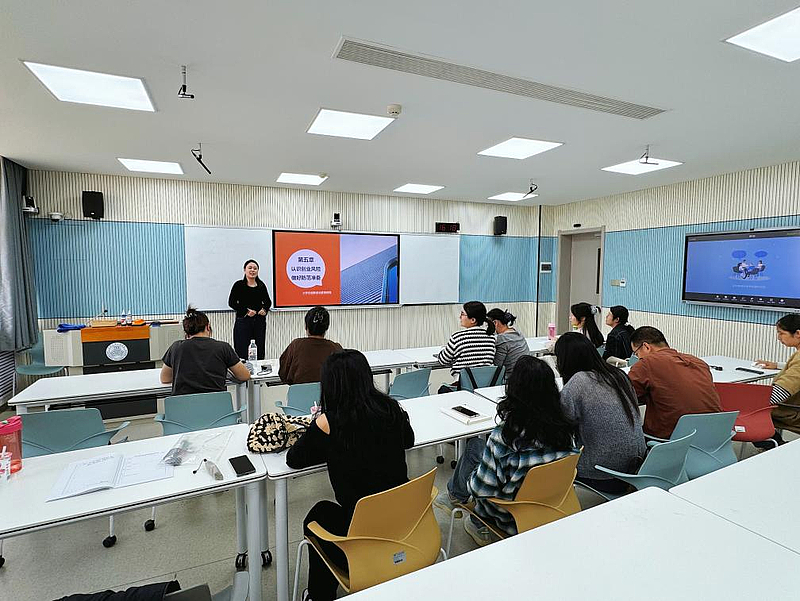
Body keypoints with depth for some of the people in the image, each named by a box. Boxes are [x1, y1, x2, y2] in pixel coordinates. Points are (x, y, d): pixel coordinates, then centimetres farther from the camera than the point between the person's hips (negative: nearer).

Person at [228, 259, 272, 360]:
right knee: (242, 351, -4)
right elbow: (231, 302, -4)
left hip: (260, 321, 4)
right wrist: (246, 311, -13)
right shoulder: (239, 285, -2)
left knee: (259, 351, 5)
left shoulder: (261, 285, 9)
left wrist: (265, 309, -2)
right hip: (243, 321, -4)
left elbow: (268, 301, 19)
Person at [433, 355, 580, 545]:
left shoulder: (504, 436, -33)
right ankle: (479, 524, 32)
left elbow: (482, 488, -25)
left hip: (510, 517, -5)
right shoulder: (566, 429, -17)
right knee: (478, 447, 18)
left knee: (475, 445, 13)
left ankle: (454, 495, 39)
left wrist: (472, 482, -1)